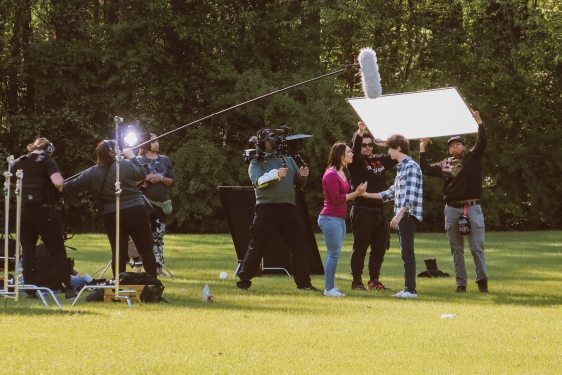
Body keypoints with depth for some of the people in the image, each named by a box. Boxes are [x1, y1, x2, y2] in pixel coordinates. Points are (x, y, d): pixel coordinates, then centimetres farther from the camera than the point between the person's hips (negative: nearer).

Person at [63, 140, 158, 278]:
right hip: (136, 212, -2)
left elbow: (71, 187, 6)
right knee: (146, 250, 5)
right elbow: (142, 174, 10)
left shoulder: (92, 174, 2)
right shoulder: (126, 165, -7)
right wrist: (132, 157, 19)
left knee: (119, 253, 5)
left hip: (111, 216, 2)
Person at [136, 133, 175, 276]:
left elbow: (172, 181, 9)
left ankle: (158, 267, 8)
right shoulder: (139, 160, 2)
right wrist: (145, 178, -19)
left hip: (161, 203, 4)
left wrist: (161, 178, -8)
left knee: (158, 236, 5)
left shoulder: (165, 160, 12)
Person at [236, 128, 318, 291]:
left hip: (289, 208, 5)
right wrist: (275, 174, -31)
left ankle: (303, 282, 11)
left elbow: (298, 184, 17)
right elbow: (258, 182, -16)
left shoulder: (288, 159, 18)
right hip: (267, 207, -5)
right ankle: (244, 281, -1)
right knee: (257, 245, -5)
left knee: (298, 245, 5)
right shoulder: (256, 163, 3)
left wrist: (303, 176, -6)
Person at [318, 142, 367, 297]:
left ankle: (330, 287, 14)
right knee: (334, 253, -9)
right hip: (330, 219, -10)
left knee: (334, 254, 10)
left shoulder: (342, 173, 15)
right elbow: (336, 198, -18)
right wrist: (356, 193, -15)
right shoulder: (331, 174, -14)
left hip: (340, 219, 10)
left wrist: (357, 192, 5)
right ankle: (329, 288, -6)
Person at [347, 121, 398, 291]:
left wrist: (387, 144, -4)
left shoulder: (381, 160, 13)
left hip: (379, 211, 6)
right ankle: (357, 280, 3)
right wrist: (360, 132, -38)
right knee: (360, 247, -3)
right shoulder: (356, 162, -2)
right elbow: (355, 151, -22)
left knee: (380, 247, 8)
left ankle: (374, 280, 17)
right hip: (362, 211, -6)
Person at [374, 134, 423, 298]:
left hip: (408, 215, -10)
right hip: (401, 215, 10)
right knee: (405, 253, 9)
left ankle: (411, 289, -12)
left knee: (407, 253, -11)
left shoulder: (411, 167, -11)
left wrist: (399, 215, -26)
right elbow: (393, 192, 25)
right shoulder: (401, 167, 19)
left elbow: (411, 196, -20)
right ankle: (407, 289, 11)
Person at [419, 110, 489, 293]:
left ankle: (482, 280, 1)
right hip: (452, 209, 4)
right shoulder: (445, 164, 15)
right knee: (456, 249, 5)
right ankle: (461, 282, 9)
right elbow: (426, 170, 17)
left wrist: (479, 121, -17)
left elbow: (482, 142, -8)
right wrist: (422, 149, 15)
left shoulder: (473, 158, 5)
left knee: (477, 247, -6)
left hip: (472, 207, -4)